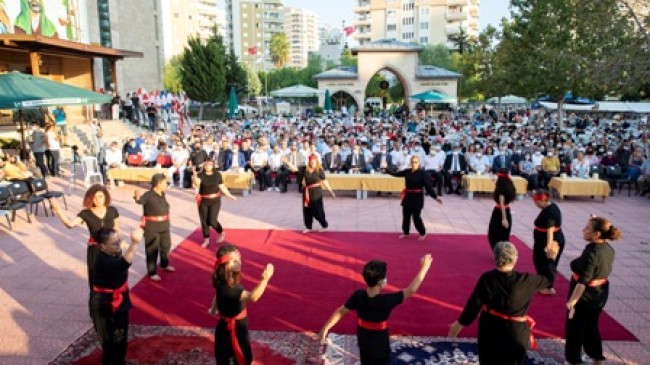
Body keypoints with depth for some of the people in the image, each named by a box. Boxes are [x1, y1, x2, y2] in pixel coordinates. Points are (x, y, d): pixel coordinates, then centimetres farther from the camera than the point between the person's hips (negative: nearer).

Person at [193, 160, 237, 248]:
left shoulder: (217, 175, -1)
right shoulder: (200, 175, -7)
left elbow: (222, 186, 9)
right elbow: (197, 184, -27)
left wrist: (229, 195, 12)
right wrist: (194, 174, -43)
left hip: (215, 201, -1)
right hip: (203, 201, 1)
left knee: (212, 221, -7)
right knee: (204, 221, 6)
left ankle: (221, 233, 21)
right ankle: (206, 239, 24)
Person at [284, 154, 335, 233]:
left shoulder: (320, 170, -10)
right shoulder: (305, 169, 0)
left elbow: (324, 181, -6)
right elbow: (295, 168, 1)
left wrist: (331, 191, -7)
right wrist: (287, 162, -9)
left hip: (316, 192, -5)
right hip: (307, 192, 5)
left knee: (317, 210, -2)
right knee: (307, 210, 10)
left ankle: (324, 225, 18)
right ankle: (308, 227, 24)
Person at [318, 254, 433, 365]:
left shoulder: (358, 296, -17)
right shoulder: (386, 301, -30)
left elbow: (340, 312, -11)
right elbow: (411, 290, -21)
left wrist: (325, 329, 0)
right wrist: (424, 267, -12)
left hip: (364, 346, 5)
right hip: (380, 349, -4)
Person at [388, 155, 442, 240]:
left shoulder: (422, 173, -12)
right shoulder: (407, 172, 2)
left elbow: (428, 186, -13)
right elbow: (396, 174, 10)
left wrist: (435, 196, -18)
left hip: (417, 197, -5)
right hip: (408, 196, 5)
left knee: (416, 217, -2)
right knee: (406, 215, 11)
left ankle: (423, 233, 21)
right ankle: (405, 232, 30)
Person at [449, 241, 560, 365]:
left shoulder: (487, 279, -16)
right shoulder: (525, 281, -18)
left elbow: (474, 304, -10)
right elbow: (548, 278, 1)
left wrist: (461, 323, 1)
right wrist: (551, 258, 18)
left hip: (490, 328, 2)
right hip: (515, 332, -1)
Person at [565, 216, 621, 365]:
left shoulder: (591, 252, -28)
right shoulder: (608, 249, -4)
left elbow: (583, 281, -30)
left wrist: (572, 301, -28)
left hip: (585, 296, -8)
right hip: (601, 294, 8)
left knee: (575, 328, 11)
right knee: (591, 326, 24)